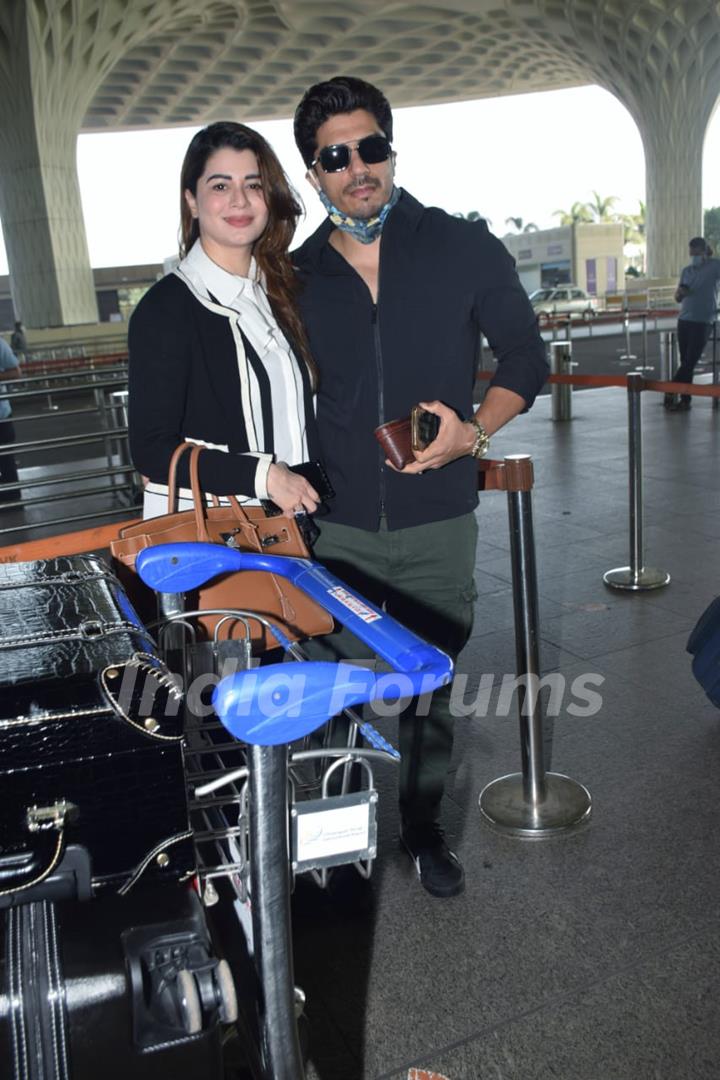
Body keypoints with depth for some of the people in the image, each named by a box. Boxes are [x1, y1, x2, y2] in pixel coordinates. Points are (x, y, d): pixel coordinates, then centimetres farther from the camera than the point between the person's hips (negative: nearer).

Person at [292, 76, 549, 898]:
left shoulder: (464, 249, -3)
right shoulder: (298, 278, 2)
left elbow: (525, 359, 2)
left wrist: (472, 431, -15)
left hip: (435, 522, -1)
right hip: (334, 525, 1)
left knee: (430, 687, 12)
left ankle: (423, 826, 35)